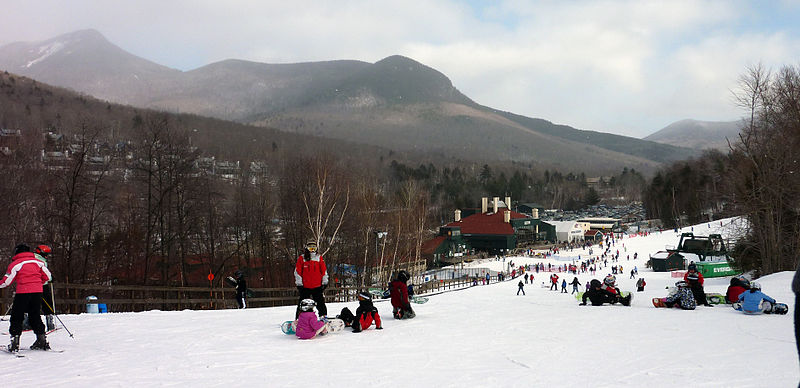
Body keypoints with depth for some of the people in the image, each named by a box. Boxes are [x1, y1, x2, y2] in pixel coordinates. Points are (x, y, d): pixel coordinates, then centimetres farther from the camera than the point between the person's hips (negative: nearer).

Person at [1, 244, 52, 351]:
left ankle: (15, 341, -2)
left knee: (16, 317, 5)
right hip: (37, 291, 4)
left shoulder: (15, 264, 0)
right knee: (35, 316, 15)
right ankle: (42, 339, 13)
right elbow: (47, 276, 12)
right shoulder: (37, 262, 12)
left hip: (23, 292, -4)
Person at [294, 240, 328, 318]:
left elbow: (324, 271, 9)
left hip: (317, 286, 1)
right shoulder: (302, 258, 1)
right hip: (305, 287, -1)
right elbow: (297, 272, 1)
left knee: (320, 303, 4)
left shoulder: (319, 258, 7)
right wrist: (299, 284, -4)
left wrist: (325, 282, 5)